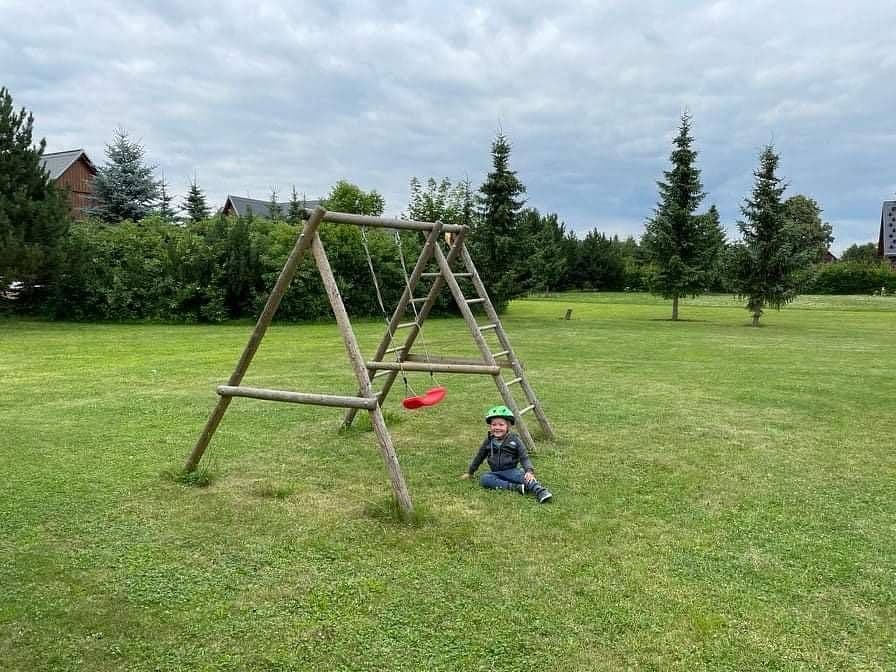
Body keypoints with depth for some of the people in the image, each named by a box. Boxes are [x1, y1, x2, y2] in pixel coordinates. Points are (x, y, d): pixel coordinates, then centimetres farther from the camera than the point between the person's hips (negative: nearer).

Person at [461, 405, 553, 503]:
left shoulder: (515, 440, -1)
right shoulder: (488, 441, 7)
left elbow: (524, 458, -5)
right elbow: (479, 456, 20)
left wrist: (530, 471, -24)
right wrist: (469, 472, 24)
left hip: (511, 471, -3)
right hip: (495, 473, 3)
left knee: (524, 476, -34)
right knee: (483, 479, -29)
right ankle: (516, 487, -38)